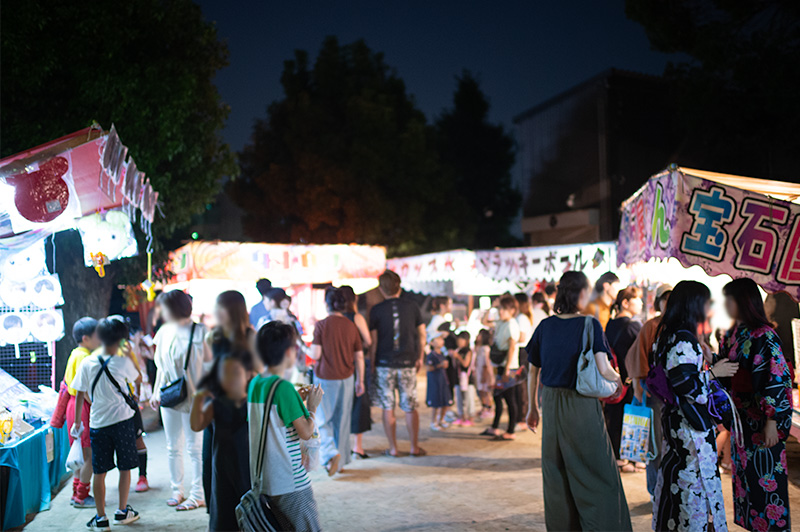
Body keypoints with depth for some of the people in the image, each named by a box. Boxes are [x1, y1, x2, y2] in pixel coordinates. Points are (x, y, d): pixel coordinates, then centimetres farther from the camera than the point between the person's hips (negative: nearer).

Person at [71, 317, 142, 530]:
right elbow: (139, 378, 12)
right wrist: (130, 355, 18)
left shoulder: (87, 363, -5)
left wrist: (77, 420, 12)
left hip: (97, 423, 1)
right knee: (125, 468, 13)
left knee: (99, 472, 7)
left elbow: (80, 395, 1)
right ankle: (122, 512, 20)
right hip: (122, 420, -1)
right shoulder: (123, 363, -8)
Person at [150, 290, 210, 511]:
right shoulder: (164, 332, 8)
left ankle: (197, 495, 7)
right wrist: (156, 392, 10)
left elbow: (208, 358, -10)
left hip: (191, 395, -6)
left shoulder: (197, 331, -8)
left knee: (194, 447, 0)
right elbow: (161, 365, 13)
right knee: (173, 447, 12)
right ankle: (177, 490, 23)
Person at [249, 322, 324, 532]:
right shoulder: (284, 388, -18)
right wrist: (312, 406, -2)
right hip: (291, 482, -8)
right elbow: (306, 432, -16)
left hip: (262, 478, 8)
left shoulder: (254, 384, 5)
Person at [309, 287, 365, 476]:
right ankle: (341, 462, 21)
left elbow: (315, 354, -13)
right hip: (346, 379, 3)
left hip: (324, 379, -3)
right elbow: (359, 357, 2)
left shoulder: (321, 325, -11)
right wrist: (360, 381, 12)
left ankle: (330, 453, -14)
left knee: (322, 420, 8)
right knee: (342, 421, 13)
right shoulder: (351, 326, -1)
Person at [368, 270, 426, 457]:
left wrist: (371, 363, 6)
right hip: (407, 364, 2)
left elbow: (373, 341, -3)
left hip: (385, 364, -2)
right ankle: (415, 447, 13)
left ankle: (393, 448, 9)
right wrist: (419, 358, 17)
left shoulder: (376, 310, -4)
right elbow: (422, 335, 7)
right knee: (410, 407, 9)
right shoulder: (411, 306, 2)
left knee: (388, 408, 6)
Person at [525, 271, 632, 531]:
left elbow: (533, 371, 8)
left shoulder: (545, 326, 3)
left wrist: (533, 408, 18)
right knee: (596, 474, 5)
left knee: (556, 474, 16)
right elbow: (603, 369, -18)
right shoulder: (589, 325, -10)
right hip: (582, 405, -5)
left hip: (551, 404, 5)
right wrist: (617, 380, 4)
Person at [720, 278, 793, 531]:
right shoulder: (732, 336, 9)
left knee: (766, 477, 1)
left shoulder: (764, 336, -15)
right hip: (740, 416, 8)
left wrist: (772, 421, -21)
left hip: (762, 419, -8)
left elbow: (777, 378, -18)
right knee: (744, 472, 14)